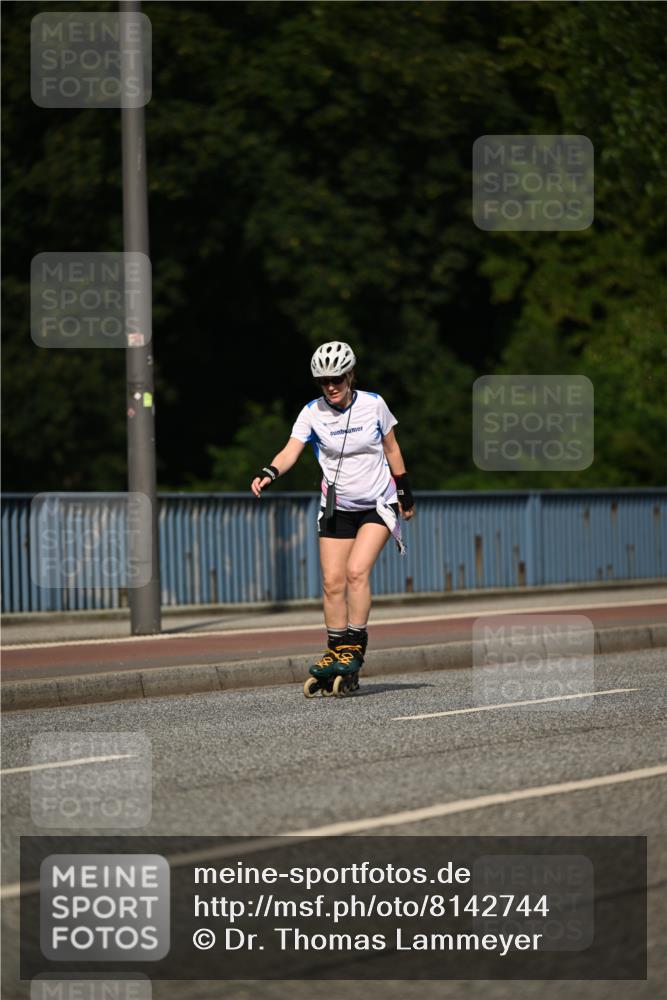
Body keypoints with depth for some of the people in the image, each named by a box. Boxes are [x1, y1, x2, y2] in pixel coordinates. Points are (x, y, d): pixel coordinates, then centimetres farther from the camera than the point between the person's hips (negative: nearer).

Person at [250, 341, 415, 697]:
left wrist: (405, 494, 11)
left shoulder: (373, 404, -8)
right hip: (337, 507, 2)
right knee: (332, 581, -3)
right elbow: (291, 451, -20)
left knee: (356, 571, -19)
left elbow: (391, 448, 5)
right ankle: (336, 652, 9)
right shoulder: (312, 413, -8)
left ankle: (354, 650, -13)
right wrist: (269, 473, -40)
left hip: (378, 504, -2)